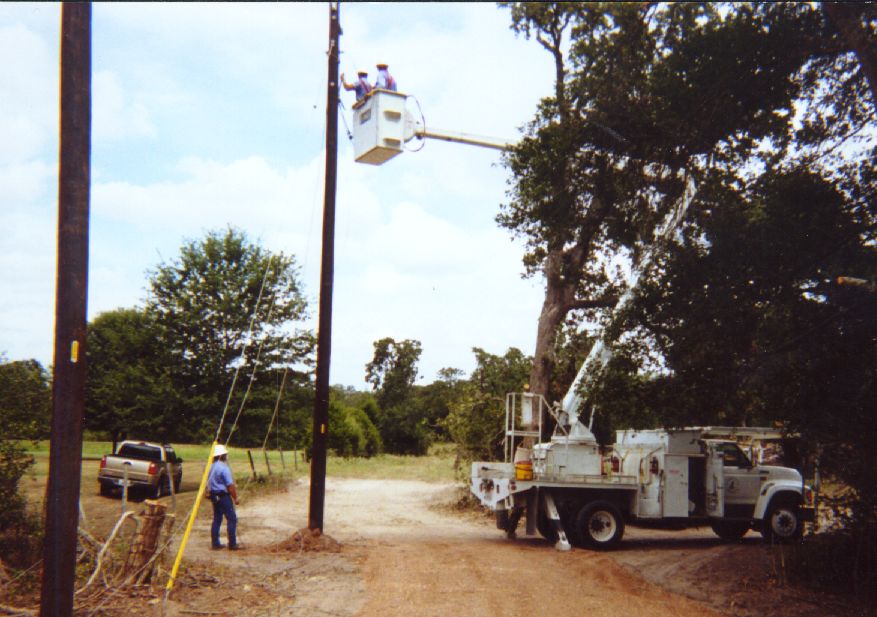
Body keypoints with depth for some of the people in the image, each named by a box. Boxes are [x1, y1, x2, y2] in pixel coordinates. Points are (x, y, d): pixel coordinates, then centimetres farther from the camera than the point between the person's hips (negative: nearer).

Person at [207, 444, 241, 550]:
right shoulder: (224, 468, -17)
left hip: (214, 496, 9)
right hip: (223, 496, -9)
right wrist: (235, 498, -10)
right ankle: (232, 544, -3)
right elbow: (230, 485, -17)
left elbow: (208, 484, 15)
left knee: (216, 519, 12)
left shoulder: (211, 467, 9)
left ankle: (215, 543, 13)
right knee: (232, 519, -3)